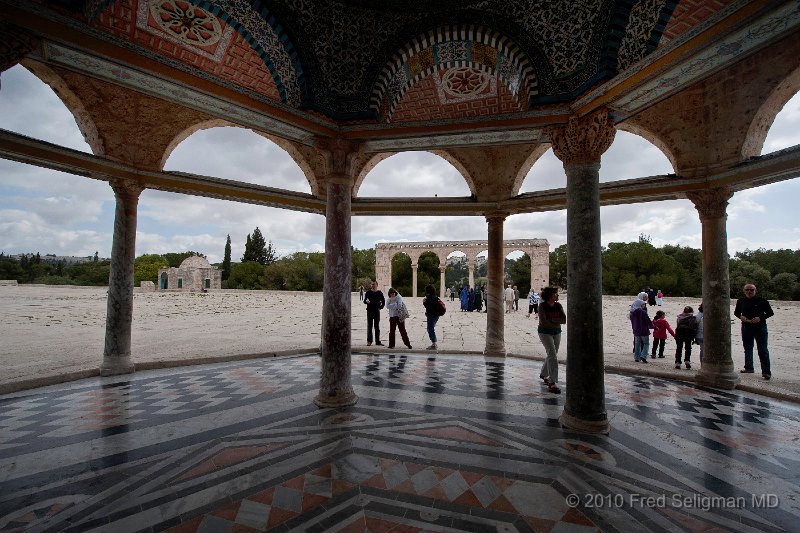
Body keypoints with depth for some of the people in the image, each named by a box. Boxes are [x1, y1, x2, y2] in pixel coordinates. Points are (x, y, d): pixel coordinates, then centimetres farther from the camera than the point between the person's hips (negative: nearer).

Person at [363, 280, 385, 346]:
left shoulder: (380, 293, 3)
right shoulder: (368, 292, 0)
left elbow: (383, 301, 13)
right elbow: (364, 300, 3)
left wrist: (381, 307, 2)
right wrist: (366, 301, -19)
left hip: (377, 311, 1)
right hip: (369, 311, -1)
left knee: (377, 326, 6)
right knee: (369, 326, 2)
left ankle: (378, 341, 12)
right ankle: (369, 341, 9)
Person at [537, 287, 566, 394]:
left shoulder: (558, 306, 0)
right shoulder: (542, 306, -13)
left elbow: (564, 320, -8)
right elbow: (543, 321, -21)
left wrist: (552, 320, -20)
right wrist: (557, 322, -14)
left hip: (556, 333, 6)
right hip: (545, 333, -6)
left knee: (552, 355, 16)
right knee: (552, 355, -15)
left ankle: (544, 374, 39)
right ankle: (552, 383, -12)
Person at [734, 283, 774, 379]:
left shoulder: (761, 301, -3)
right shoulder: (741, 301, 5)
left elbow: (770, 313, 0)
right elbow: (736, 312, 15)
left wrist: (760, 318, -16)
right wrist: (740, 316, -6)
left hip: (760, 327, -4)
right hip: (746, 327, 4)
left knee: (763, 350, -5)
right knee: (747, 348, 13)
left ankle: (766, 371, -1)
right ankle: (749, 368, 26)